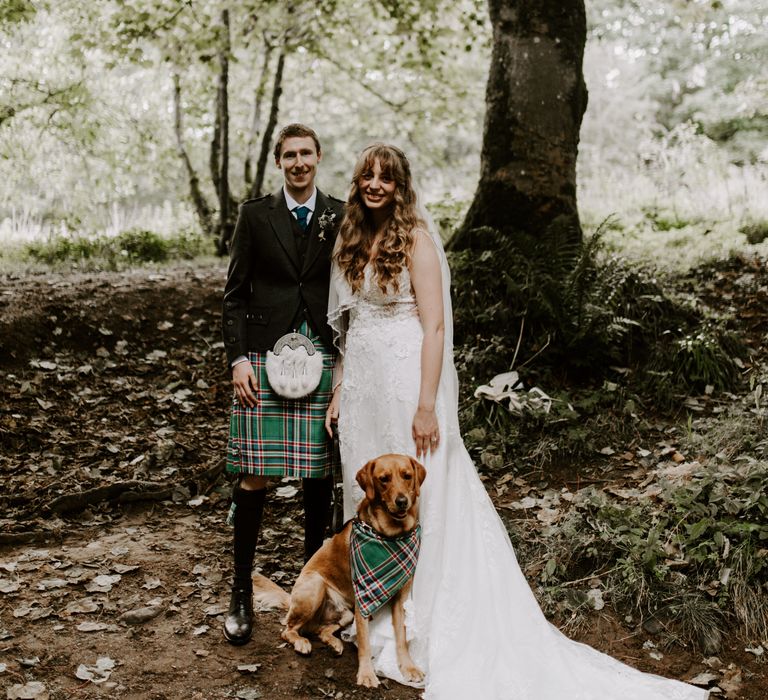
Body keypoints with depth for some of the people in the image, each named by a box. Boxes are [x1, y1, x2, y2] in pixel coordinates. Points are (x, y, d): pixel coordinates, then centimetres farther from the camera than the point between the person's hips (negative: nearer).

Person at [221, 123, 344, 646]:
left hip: (323, 361, 1)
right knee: (254, 477, -2)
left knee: (319, 475, 6)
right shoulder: (255, 215, 6)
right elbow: (235, 293, 5)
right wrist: (237, 357, -5)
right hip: (264, 358, -1)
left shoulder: (341, 217, 8)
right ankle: (242, 592, 10)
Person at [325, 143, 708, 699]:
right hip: (361, 384, 7)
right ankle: (378, 616, 29)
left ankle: (419, 629, 12)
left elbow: (433, 327, -15)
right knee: (368, 502, 14)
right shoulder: (352, 242, 12)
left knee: (417, 503, -1)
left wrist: (426, 406, -20)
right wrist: (339, 390, 12)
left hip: (406, 381, -7)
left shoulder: (416, 239, -9)